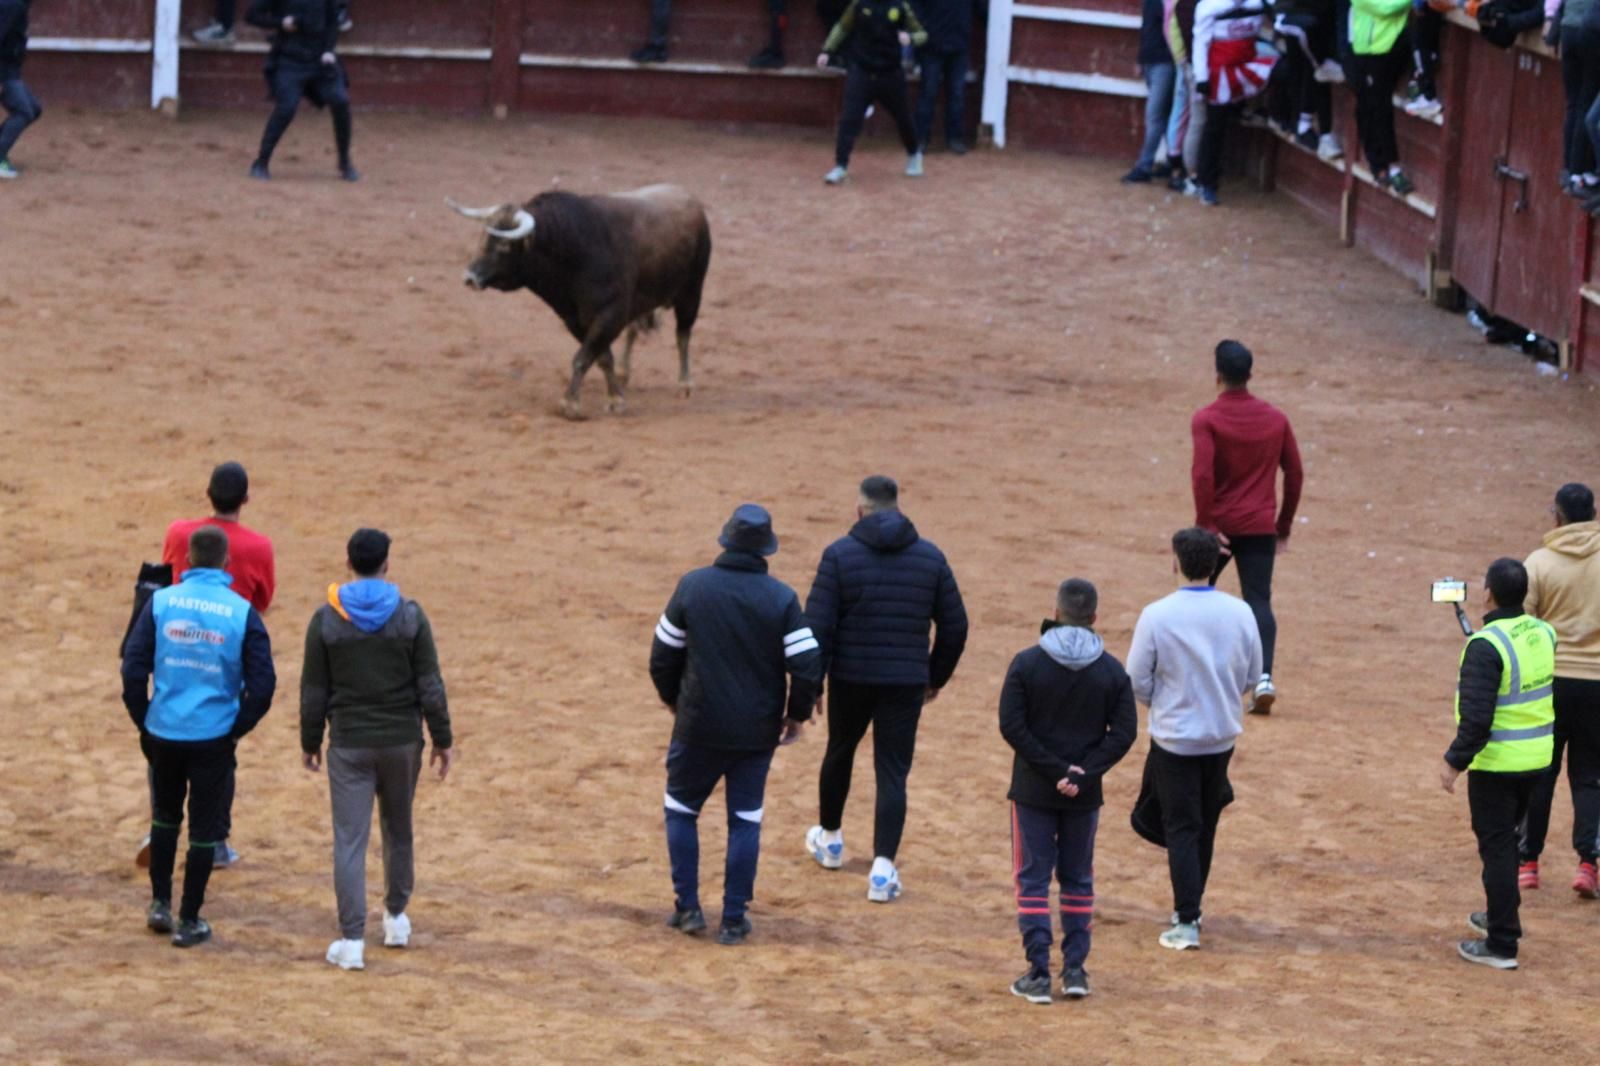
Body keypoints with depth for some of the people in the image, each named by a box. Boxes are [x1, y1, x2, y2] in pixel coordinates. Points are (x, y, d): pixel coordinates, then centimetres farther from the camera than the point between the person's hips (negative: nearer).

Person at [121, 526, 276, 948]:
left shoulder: (161, 602, -5)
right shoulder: (241, 612, -8)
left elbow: (133, 668, -5)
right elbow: (262, 683, -8)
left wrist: (143, 721, 8)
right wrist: (237, 729, 6)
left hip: (163, 733, 2)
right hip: (214, 737, -2)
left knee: (165, 816, 23)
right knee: (204, 828, 8)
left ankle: (160, 904, 25)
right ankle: (189, 921, 12)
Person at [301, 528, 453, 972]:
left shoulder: (326, 620, -5)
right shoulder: (410, 615, -6)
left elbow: (314, 691, -1)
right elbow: (430, 685, -4)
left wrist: (310, 743, 11)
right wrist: (442, 739, 5)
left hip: (349, 744, -1)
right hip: (401, 740, 1)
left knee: (349, 839, -1)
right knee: (398, 828, 21)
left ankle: (352, 940, -6)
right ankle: (396, 918, 34)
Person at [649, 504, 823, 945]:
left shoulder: (692, 586, -6)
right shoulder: (782, 598, -8)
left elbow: (663, 656, 0)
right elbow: (808, 664, -10)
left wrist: (673, 699, 19)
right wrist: (796, 714, 7)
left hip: (698, 726, 0)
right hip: (758, 730, 0)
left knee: (681, 809, 17)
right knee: (745, 819, 10)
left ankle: (688, 908, 13)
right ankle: (734, 919, 9)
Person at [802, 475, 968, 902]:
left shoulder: (840, 554, -6)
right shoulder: (930, 557, 2)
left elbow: (818, 625, -11)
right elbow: (954, 626, 6)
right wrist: (936, 677, 19)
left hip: (851, 677, -1)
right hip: (906, 682, 1)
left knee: (839, 752, 23)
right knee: (892, 772, 2)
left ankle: (830, 839, 41)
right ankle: (883, 868, -9)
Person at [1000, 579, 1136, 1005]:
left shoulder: (1027, 663, -8)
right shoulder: (1111, 671, -3)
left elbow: (1011, 726, -12)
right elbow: (1123, 732, -7)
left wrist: (1054, 769, -10)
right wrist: (1083, 774, -11)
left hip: (1033, 792, -2)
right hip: (1085, 795, 2)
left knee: (1033, 879, 4)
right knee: (1078, 881, 14)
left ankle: (1038, 973, 0)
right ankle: (1075, 969, 12)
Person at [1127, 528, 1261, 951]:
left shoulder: (1157, 616, -17)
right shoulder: (1240, 613, -7)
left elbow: (1137, 682, -10)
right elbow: (1251, 678, 3)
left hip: (1174, 737, -3)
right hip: (1223, 734, 3)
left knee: (1181, 828, 2)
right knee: (1205, 825, 18)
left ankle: (1187, 921, -4)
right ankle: (1189, 906, 28)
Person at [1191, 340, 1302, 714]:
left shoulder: (1206, 419, -9)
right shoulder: (1276, 419, 4)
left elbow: (1203, 475, -18)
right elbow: (1295, 475, 8)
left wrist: (1205, 526, -14)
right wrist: (1284, 525, 17)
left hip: (1219, 525, -2)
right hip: (1260, 528, 2)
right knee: (1259, 602, 0)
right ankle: (1263, 677, -18)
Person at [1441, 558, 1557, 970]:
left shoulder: (1486, 646, -22)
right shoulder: (1543, 634, 1)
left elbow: (1476, 716, -24)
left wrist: (1455, 761, -14)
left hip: (1497, 762, -7)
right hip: (1538, 758, 7)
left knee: (1496, 847, 1)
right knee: (1507, 838, 25)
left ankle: (1502, 944, 4)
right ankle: (1502, 916, 39)